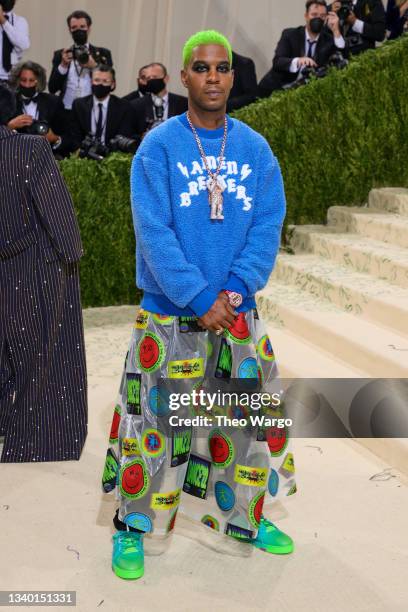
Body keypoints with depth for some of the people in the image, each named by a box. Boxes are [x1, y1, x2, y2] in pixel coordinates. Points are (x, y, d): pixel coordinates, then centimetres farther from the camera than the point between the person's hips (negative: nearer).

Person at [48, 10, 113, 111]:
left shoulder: (102, 53, 8)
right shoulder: (61, 54, 11)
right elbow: (52, 88, 4)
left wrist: (94, 66, -11)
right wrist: (63, 65, -9)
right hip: (66, 111, 1)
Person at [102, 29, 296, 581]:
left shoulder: (256, 149, 5)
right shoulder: (158, 147, -6)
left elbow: (268, 226, -1)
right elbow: (153, 232, -13)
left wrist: (236, 289, -14)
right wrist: (200, 299, -18)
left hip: (238, 313, 4)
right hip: (170, 316, -4)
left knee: (248, 418, 13)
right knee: (156, 421, 2)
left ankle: (242, 518, 34)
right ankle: (133, 529, 22)